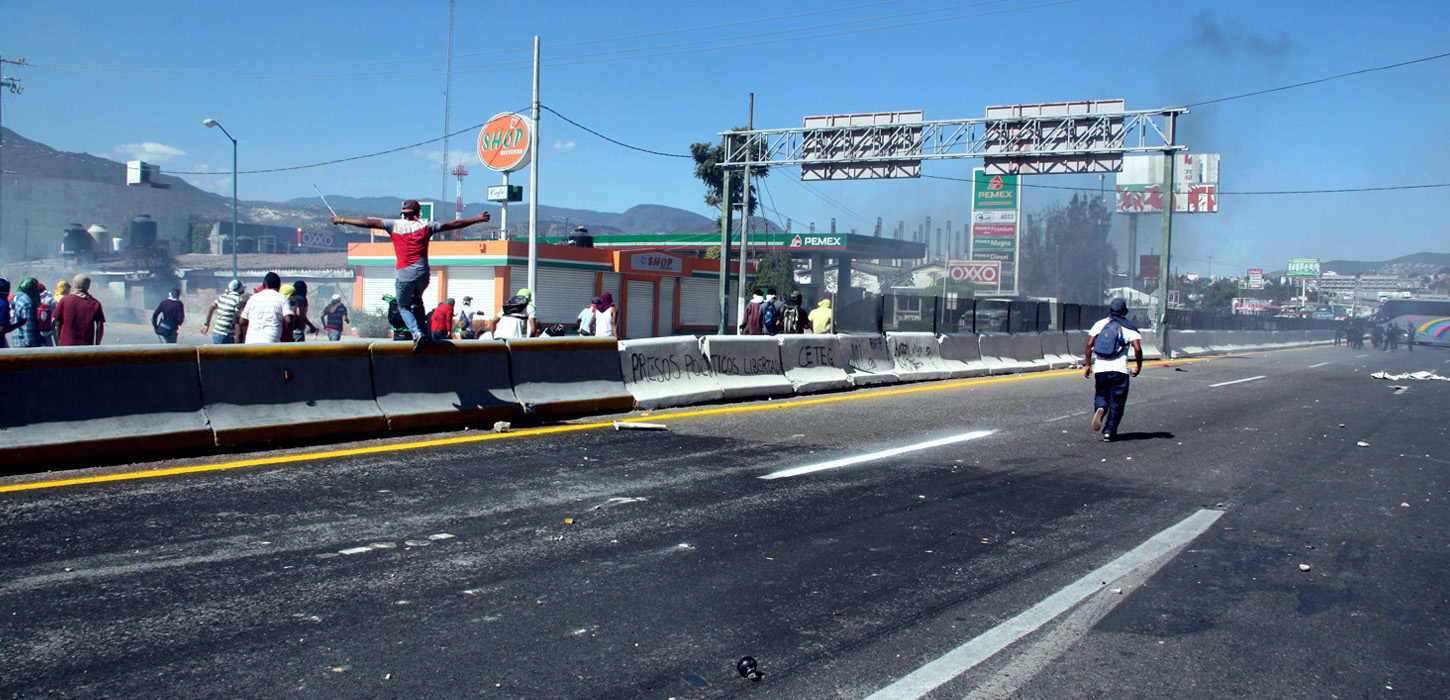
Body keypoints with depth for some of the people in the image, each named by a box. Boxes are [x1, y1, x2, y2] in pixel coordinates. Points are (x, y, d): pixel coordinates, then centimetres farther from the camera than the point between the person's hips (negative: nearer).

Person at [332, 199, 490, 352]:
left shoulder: (394, 225, 3)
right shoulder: (426, 226, 7)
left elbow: (368, 223, 4)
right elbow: (452, 225, 11)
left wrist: (342, 220, 13)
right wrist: (477, 219, 19)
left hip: (403, 276, -2)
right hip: (422, 274, 2)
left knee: (404, 307, 14)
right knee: (417, 300, 28)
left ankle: (416, 332, -10)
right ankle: (421, 330, 16)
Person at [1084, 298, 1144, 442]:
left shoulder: (1100, 324, 7)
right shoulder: (1129, 328, 1)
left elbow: (1089, 345, 0)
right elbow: (1137, 349, -10)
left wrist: (1088, 365, 6)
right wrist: (1139, 367, 4)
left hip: (1100, 367, 2)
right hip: (1119, 369, -2)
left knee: (1101, 394, 17)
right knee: (1116, 402, 9)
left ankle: (1100, 408, -16)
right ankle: (1109, 432, 7)